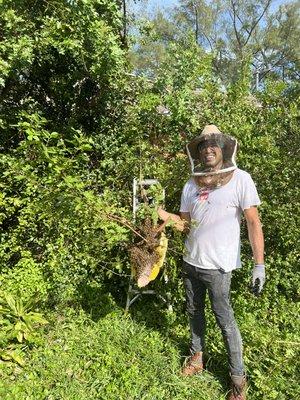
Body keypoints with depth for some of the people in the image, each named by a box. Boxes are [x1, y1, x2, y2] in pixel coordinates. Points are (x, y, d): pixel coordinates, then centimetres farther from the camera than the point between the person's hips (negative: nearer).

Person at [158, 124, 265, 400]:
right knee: (194, 311, 20)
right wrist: (159, 212, -9)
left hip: (218, 266, -5)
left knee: (225, 320, 8)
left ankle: (238, 377, 28)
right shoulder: (191, 185, 2)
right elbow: (184, 223, 6)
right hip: (190, 262, 5)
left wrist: (259, 264, -15)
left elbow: (253, 223, -11)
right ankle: (197, 355, 43)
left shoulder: (240, 179, -11)